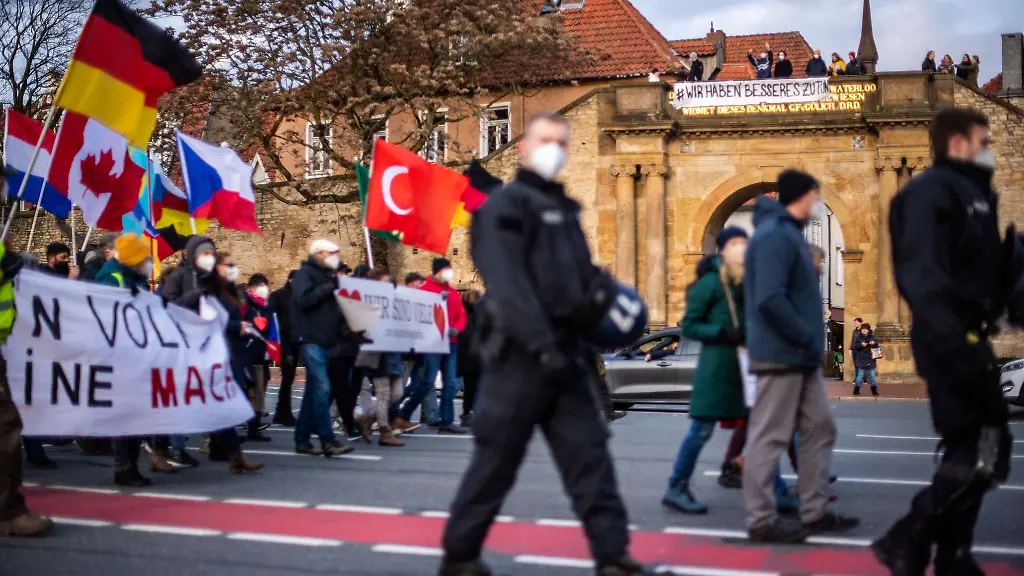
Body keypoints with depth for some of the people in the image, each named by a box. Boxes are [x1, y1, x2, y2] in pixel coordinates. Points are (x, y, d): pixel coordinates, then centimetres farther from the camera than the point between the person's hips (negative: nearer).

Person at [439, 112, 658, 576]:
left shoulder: (564, 210, 21)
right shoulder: (506, 206, -5)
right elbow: (508, 285, -17)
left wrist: (608, 294, 7)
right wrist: (542, 345, -26)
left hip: (566, 354, 7)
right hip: (521, 354, -7)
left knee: (590, 458, 1)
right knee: (496, 461, 1)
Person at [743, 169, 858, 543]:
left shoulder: (789, 233, 18)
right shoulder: (774, 235, -15)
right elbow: (770, 299, -25)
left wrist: (811, 342, 12)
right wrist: (808, 338, -18)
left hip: (801, 357, 10)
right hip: (781, 355, -10)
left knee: (820, 428, 13)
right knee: (769, 437, -3)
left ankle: (815, 512, 21)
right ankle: (761, 520, 4)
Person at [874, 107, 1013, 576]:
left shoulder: (973, 193, 18)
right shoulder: (932, 190, -11)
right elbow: (922, 276, -24)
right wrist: (955, 343, -32)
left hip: (967, 340, 10)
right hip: (952, 343, -10)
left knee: (971, 451, 13)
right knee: (984, 453, -11)